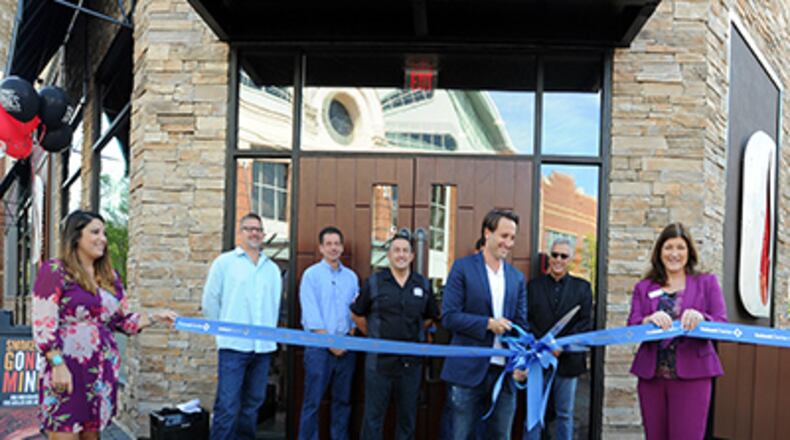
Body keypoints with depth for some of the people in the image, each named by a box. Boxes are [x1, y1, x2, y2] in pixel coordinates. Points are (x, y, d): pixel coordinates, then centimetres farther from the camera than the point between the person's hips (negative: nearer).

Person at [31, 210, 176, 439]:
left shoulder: (110, 277, 14)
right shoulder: (54, 271, -6)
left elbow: (124, 320, 18)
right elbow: (43, 325, -12)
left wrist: (155, 317, 4)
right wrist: (58, 365, -17)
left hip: (102, 372, 6)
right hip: (68, 368, -6)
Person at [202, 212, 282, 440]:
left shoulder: (272, 269, 13)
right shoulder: (224, 262, 3)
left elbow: (275, 304, 14)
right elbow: (210, 301, 4)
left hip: (263, 346, 4)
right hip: (233, 345, -4)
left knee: (253, 402, 11)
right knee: (227, 406, -8)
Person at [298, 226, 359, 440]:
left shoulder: (351, 277, 12)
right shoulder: (311, 274, 0)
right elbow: (311, 314, -7)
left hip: (346, 347, 4)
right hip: (319, 345, -4)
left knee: (343, 399, 9)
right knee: (313, 400, -3)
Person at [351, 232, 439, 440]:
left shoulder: (423, 285, 5)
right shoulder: (373, 282, -2)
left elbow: (430, 317, 17)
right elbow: (357, 314, 7)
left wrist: (413, 333, 9)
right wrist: (374, 336, 6)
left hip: (411, 361, 2)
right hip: (379, 360, -2)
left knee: (407, 416, 12)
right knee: (373, 415, 4)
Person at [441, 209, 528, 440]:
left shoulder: (517, 278, 11)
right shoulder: (463, 267, -3)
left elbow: (521, 325, 9)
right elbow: (449, 316, -9)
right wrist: (488, 323, -18)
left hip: (505, 371, 4)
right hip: (469, 371, -4)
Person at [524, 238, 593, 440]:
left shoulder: (582, 287, 7)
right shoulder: (533, 286, 8)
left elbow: (586, 322, -1)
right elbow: (526, 320, 1)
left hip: (567, 359, 0)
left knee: (565, 414, 9)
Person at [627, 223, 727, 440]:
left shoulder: (707, 282, 8)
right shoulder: (644, 288, 11)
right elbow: (631, 330, 0)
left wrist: (700, 318, -24)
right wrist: (649, 321, -23)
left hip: (691, 375, -2)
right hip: (651, 375, 2)